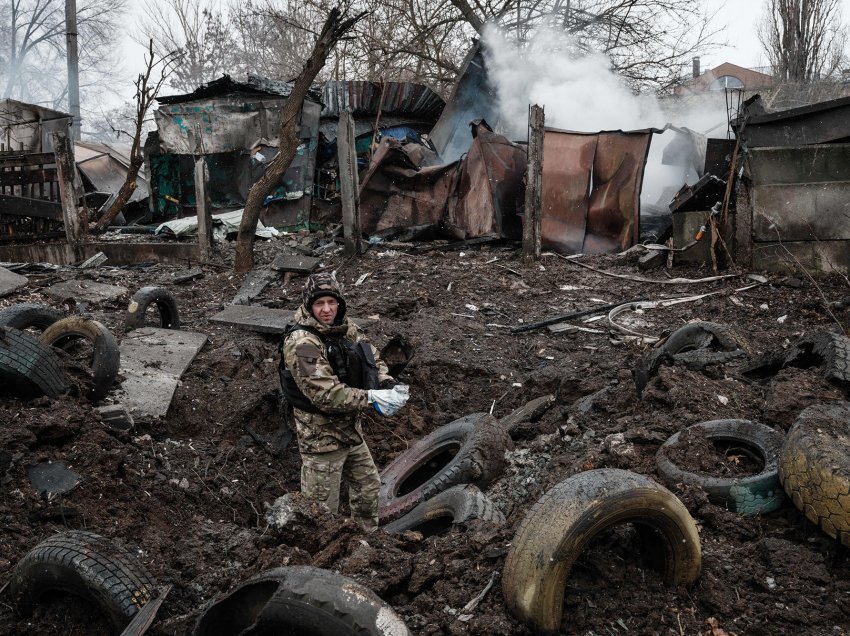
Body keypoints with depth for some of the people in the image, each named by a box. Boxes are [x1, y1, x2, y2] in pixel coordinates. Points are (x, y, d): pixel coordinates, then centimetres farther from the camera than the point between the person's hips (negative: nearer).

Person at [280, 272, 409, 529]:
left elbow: (372, 359, 4)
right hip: (321, 435, -8)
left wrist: (390, 386, -16)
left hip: (350, 428, 9)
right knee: (321, 509, 5)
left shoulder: (345, 327, 0)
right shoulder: (301, 343, -25)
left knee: (368, 486, 25)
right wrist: (372, 398, -33)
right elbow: (325, 393, -32)